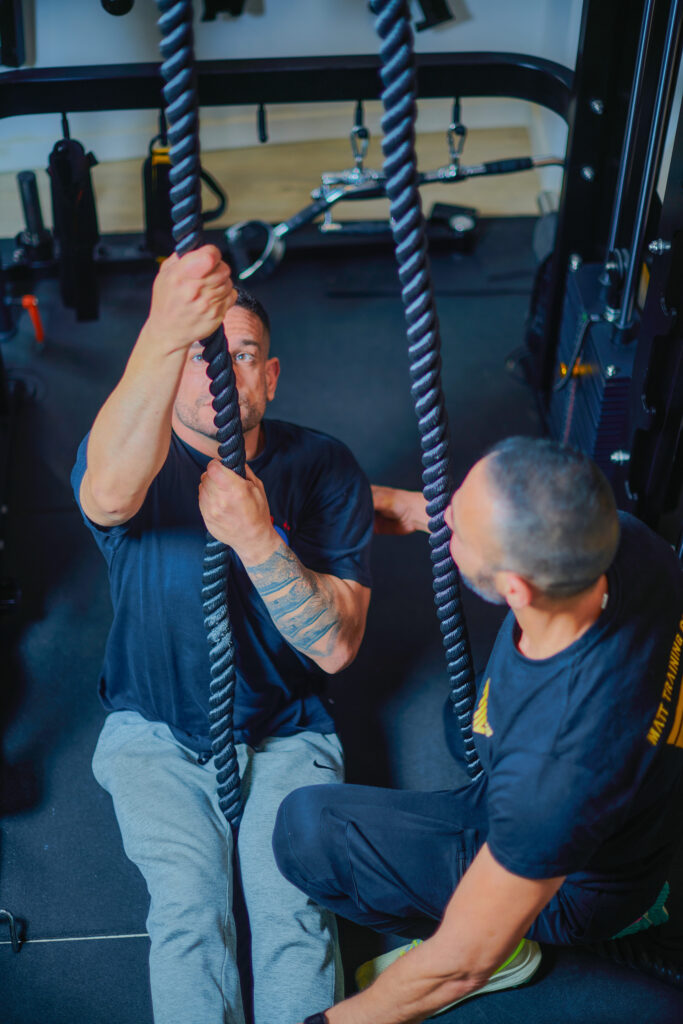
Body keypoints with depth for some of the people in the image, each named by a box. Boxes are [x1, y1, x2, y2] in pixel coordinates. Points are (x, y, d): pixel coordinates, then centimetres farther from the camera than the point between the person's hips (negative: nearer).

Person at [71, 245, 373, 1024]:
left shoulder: (321, 469, -8)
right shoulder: (132, 455, -13)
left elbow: (338, 645, -15)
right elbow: (109, 493, -42)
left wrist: (256, 538, -32)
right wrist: (163, 338, -57)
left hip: (285, 734, 1)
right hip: (156, 737, 0)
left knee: (294, 910, -18)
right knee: (188, 912, -19)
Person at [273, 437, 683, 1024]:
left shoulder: (555, 765, -45)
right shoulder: (627, 538, -28)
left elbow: (464, 962, -30)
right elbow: (548, 524, -1)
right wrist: (414, 507, 5)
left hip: (572, 887, -7)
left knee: (307, 828, -18)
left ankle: (509, 951, 3)